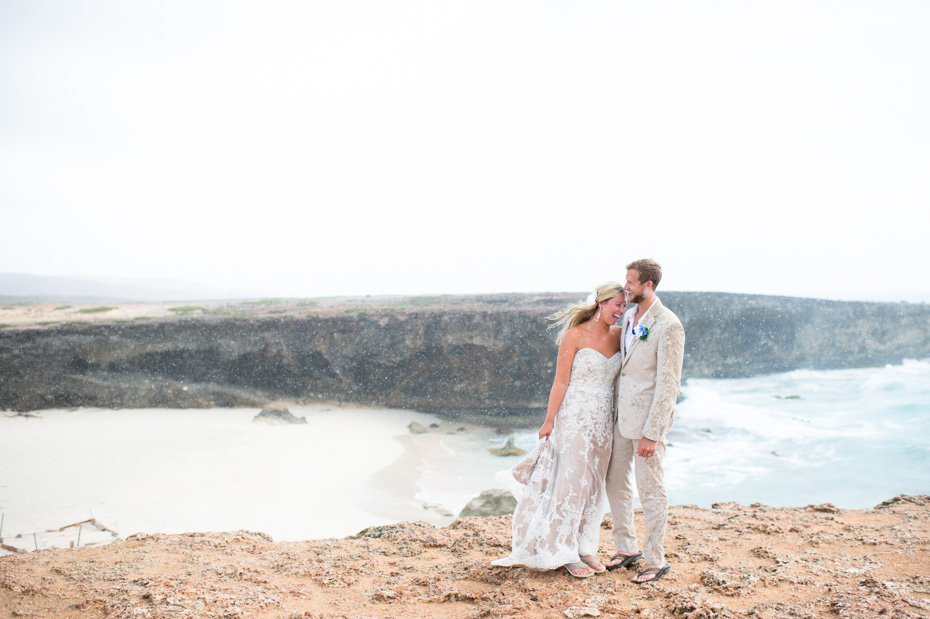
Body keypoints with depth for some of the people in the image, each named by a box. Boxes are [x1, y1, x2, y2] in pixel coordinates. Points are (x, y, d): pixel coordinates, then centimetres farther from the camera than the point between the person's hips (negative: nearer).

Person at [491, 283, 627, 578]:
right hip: (575, 418, -6)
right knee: (573, 482, -1)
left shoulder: (618, 335, 5)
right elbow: (561, 382, -10)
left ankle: (585, 548, 23)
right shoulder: (575, 335, -11)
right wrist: (549, 421, -7)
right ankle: (565, 553, 11)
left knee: (594, 485, 11)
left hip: (604, 420, 6)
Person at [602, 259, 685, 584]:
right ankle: (626, 548, 32)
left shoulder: (668, 326, -17)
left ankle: (656, 560, 18)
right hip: (622, 413, 8)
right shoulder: (628, 316, 8)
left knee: (650, 490, 3)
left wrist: (651, 434, -20)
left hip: (648, 415, -8)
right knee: (615, 481, 16)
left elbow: (668, 384, -19)